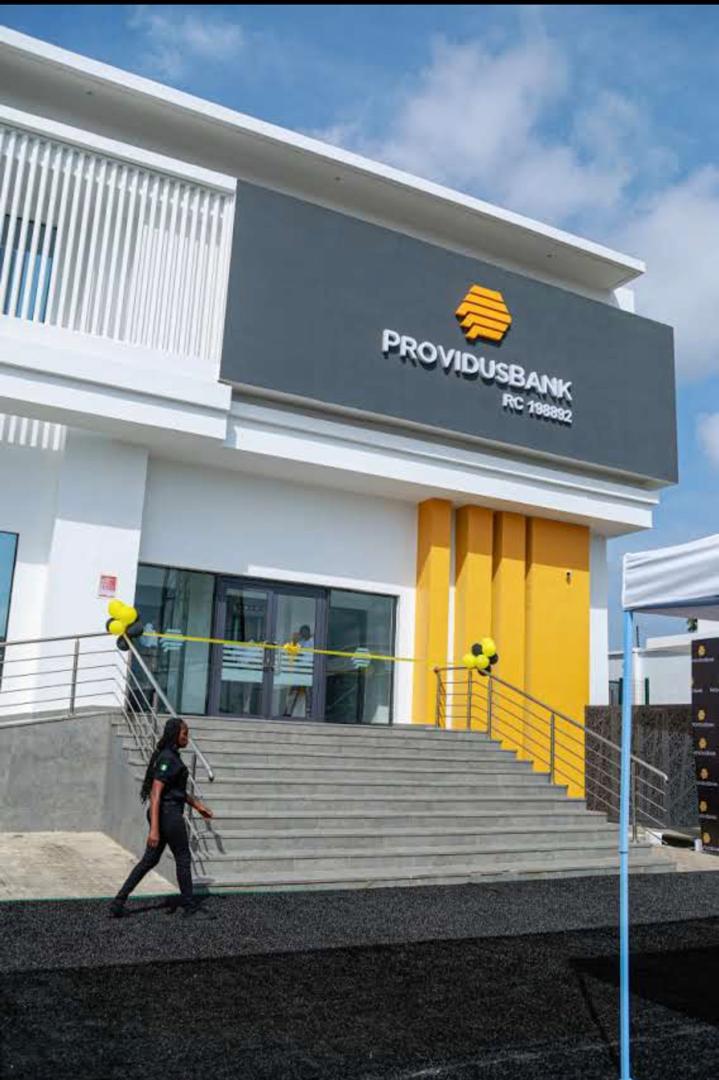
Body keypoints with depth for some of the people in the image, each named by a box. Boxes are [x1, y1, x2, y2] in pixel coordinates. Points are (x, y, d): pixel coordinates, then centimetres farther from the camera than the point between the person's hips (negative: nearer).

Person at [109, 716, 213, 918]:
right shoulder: (167, 758, -19)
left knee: (150, 859, 12)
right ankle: (188, 905, 21)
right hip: (169, 814, -9)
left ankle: (119, 901, 10)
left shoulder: (172, 756, 12)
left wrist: (197, 805, 26)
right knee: (183, 858, 8)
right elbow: (156, 794, -24)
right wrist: (154, 829, -26)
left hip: (162, 813, 9)